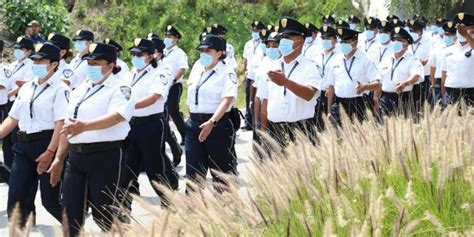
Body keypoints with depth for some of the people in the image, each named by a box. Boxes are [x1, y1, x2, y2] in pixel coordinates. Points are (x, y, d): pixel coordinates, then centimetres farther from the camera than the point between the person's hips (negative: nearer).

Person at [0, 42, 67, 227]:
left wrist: (50, 152, -24)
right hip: (24, 146, 7)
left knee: (50, 200, -1)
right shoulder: (26, 88, 14)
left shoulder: (59, 89, -8)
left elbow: (61, 124, -17)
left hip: (47, 144, -7)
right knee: (16, 199, 2)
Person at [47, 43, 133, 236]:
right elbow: (68, 126, 20)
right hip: (76, 156, 7)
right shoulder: (79, 91, 17)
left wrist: (85, 126, -39)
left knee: (103, 214, -3)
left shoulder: (119, 89, -6)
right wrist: (59, 158, 17)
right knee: (70, 213, 5)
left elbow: (116, 116, -25)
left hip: (106, 156, -7)